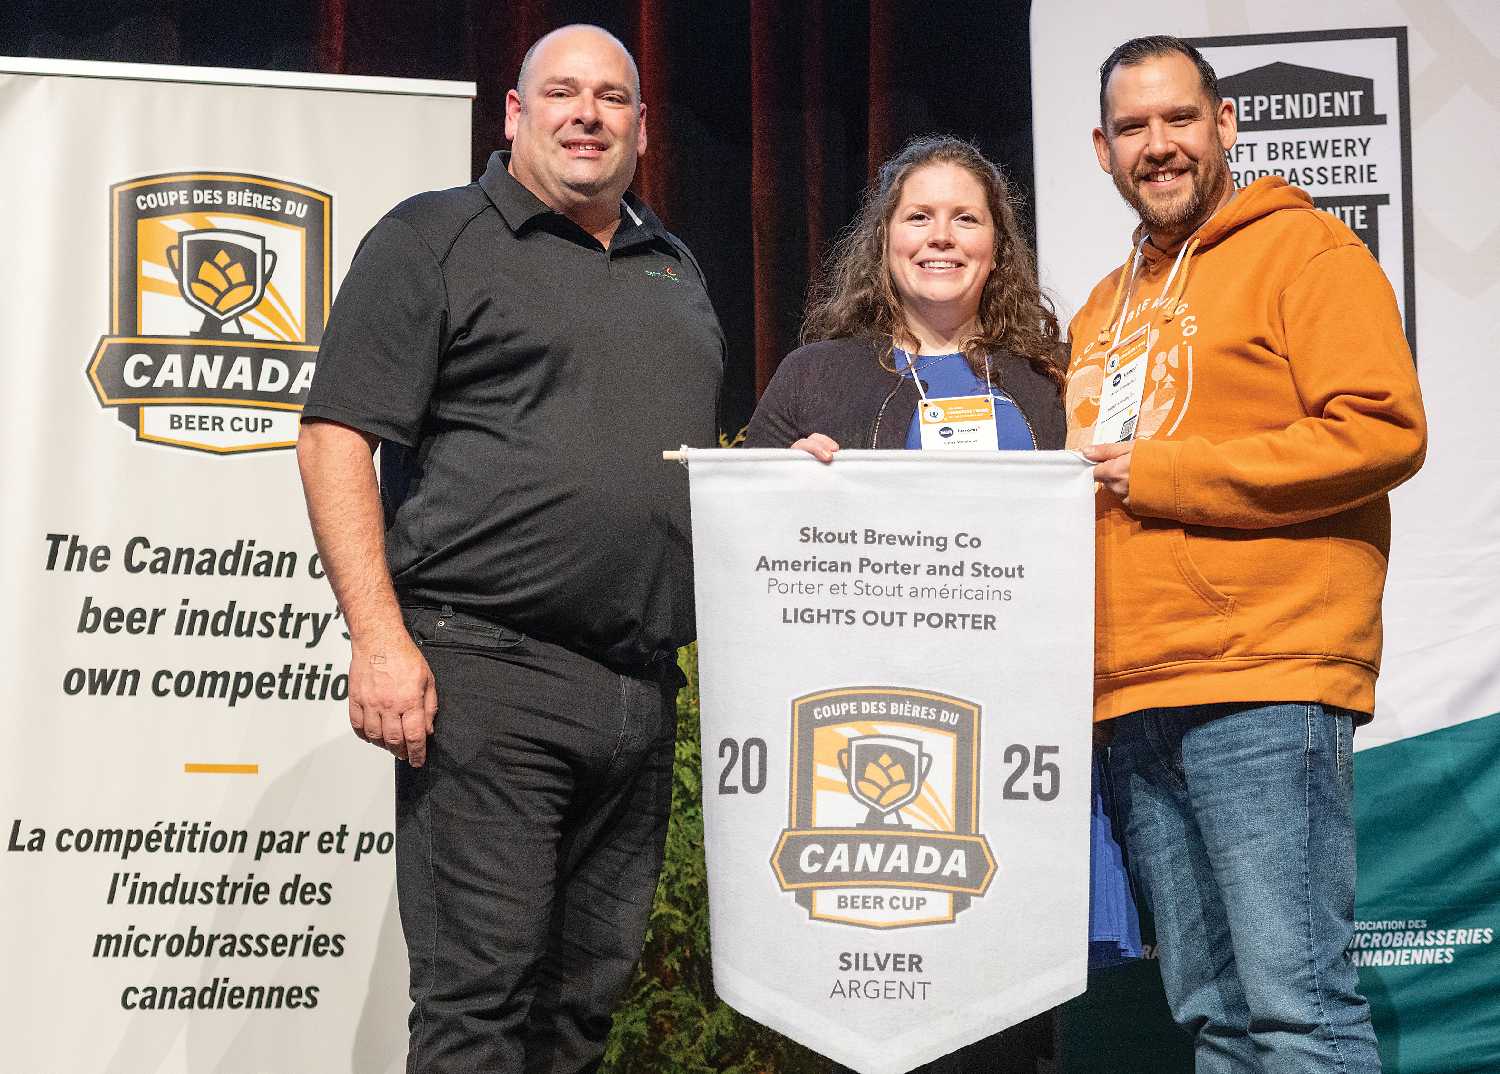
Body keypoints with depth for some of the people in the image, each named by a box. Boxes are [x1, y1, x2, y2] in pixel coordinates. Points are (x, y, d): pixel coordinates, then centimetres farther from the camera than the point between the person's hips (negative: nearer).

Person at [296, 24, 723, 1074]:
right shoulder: (434, 238, 1)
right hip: (487, 672, -6)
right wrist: (380, 637, -16)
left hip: (645, 690, 7)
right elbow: (338, 435, -7)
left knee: (593, 987, 12)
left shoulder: (675, 270, 22)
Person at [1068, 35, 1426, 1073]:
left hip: (1266, 685, -7)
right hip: (1135, 700, 7)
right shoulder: (1104, 312, 22)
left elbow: (1384, 432, -13)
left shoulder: (1301, 249, 0)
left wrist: (1157, 473, -12)